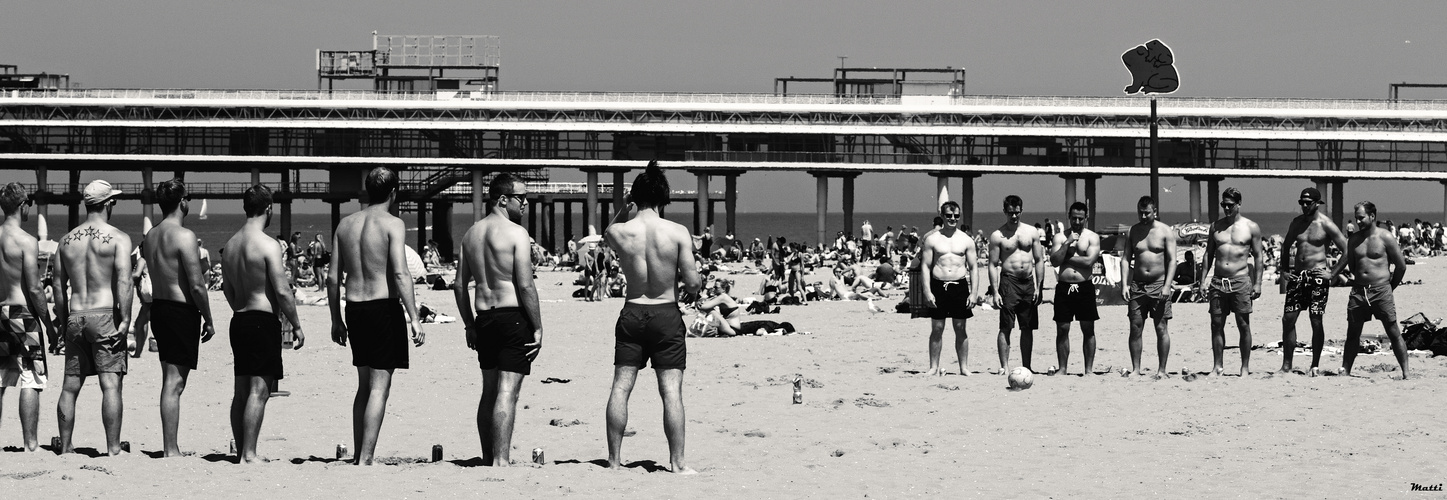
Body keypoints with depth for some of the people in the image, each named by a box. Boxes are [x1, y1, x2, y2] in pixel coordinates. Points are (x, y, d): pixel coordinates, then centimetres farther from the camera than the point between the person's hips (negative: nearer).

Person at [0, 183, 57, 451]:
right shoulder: (26, 241, -12)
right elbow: (34, 289, -14)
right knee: (31, 382, -2)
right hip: (22, 314, -6)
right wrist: (49, 324, -5)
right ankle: (30, 444, -5)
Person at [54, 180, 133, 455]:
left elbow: (59, 285, 13)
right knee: (111, 384, -7)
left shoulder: (67, 240, 11)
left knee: (70, 386, 11)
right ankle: (113, 450, -12)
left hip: (75, 317, 5)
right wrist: (125, 321, -16)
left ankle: (65, 448, 15)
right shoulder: (118, 238, -5)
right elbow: (123, 281, -15)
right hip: (105, 315, -5)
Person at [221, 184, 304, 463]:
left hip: (239, 321, 8)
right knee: (259, 390, -8)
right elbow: (282, 291, -16)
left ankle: (241, 454, 15)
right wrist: (296, 325, -8)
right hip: (264, 320, -8)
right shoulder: (268, 245, -14)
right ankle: (249, 455, -13)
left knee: (242, 390, 12)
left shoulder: (230, 245, 10)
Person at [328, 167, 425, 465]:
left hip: (354, 308, 6)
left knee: (364, 385, 17)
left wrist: (336, 320, 18)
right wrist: (414, 317, -18)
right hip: (384, 307, -6)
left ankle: (358, 457, 19)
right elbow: (400, 274, -18)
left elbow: (333, 277, 10)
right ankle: (365, 460, -11)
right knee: (379, 387, -5)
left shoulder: (346, 225, 9)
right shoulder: (392, 224, -8)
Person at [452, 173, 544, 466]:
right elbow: (525, 285, -15)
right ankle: (500, 460, -12)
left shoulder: (471, 234, 12)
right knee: (507, 392, -8)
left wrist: (469, 326, 21)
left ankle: (488, 459, 21)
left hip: (484, 318, 7)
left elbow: (459, 284, 14)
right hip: (513, 317, -7)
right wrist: (538, 328, -10)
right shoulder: (515, 233, -10)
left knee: (489, 392, 16)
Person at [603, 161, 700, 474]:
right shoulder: (677, 233, -12)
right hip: (667, 314, -2)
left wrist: (624, 211, 7)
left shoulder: (619, 232, -8)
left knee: (621, 387, 7)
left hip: (632, 313, 2)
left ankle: (614, 460, 8)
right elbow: (692, 284, -10)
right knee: (671, 390, 0)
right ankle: (677, 462, -2)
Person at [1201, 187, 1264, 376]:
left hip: (1240, 281, -3)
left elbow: (1258, 256, 3)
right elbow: (1209, 253, 15)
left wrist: (1257, 283, -3)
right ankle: (1217, 366, 9)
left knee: (1243, 325, -1)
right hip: (1218, 282, 3)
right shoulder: (1216, 226, 10)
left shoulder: (1251, 227, 2)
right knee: (1217, 325, 3)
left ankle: (1245, 367, 5)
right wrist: (1204, 277, 6)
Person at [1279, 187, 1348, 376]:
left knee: (1316, 320, -4)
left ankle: (1315, 366, 4)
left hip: (1318, 275, -6)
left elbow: (1347, 250, -6)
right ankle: (1286, 365, 7)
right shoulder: (1297, 222, 10)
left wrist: (1335, 272, -9)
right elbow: (1287, 246, 24)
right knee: (1288, 318, 1)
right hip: (1297, 274, 6)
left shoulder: (1325, 224, -7)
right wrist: (1284, 269, 14)